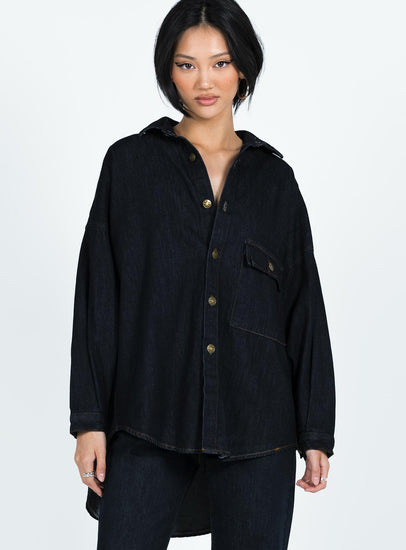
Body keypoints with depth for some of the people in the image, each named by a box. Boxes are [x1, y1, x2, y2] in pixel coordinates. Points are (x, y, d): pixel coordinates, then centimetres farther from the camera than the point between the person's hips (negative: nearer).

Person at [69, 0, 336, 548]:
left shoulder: (274, 178, 9)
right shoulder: (130, 163, 4)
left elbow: (305, 307, 9)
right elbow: (98, 296, 1)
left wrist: (316, 433, 5)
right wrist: (89, 419, -4)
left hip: (255, 432, 2)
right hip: (150, 422, -1)